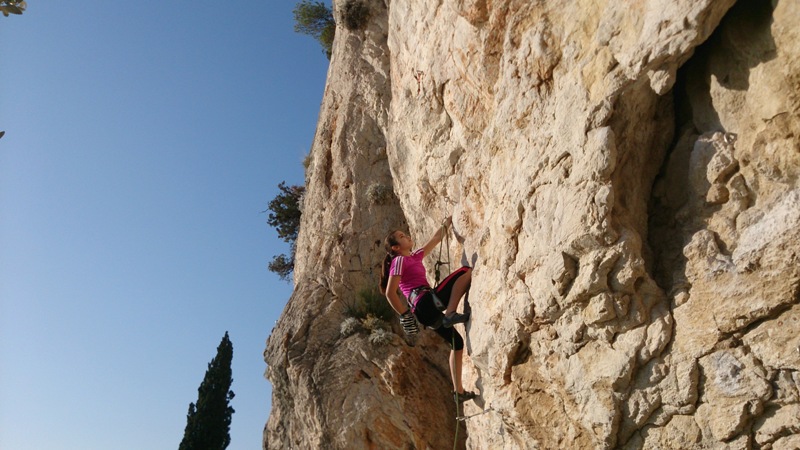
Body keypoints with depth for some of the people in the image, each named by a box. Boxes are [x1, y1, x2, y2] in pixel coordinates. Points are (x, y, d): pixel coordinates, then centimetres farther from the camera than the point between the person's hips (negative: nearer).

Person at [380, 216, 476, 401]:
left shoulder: (415, 256, 24)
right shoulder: (399, 260, -2)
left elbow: (436, 238, 29)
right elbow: (390, 293, -10)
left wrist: (448, 221, 25)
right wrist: (405, 315, -9)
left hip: (427, 310, 9)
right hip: (426, 302, -9)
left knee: (457, 342, 16)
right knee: (466, 271, -9)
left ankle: (459, 391, 19)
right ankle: (450, 314, -22)